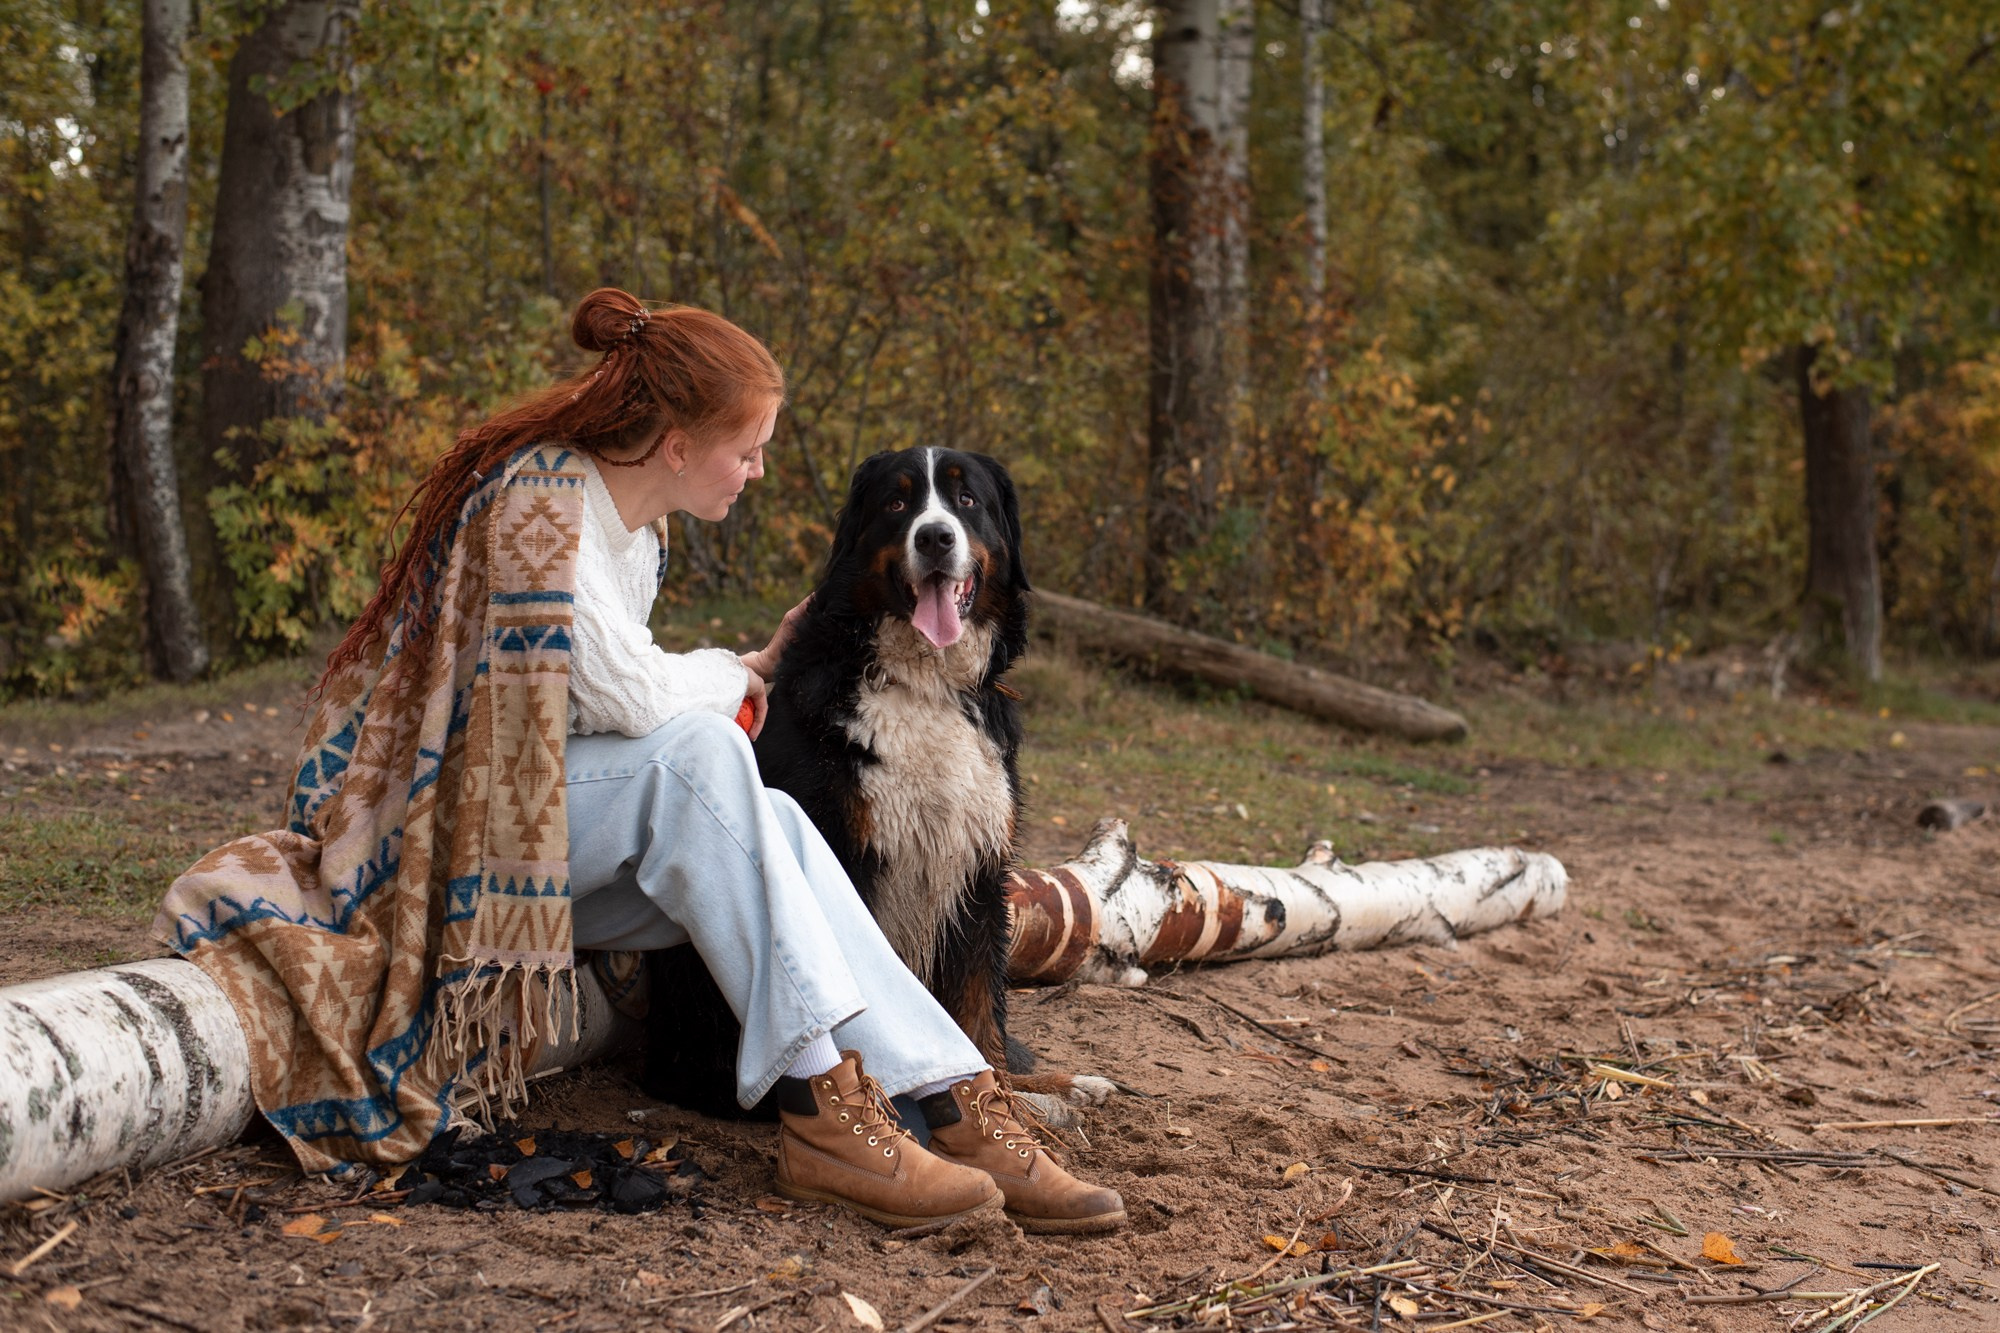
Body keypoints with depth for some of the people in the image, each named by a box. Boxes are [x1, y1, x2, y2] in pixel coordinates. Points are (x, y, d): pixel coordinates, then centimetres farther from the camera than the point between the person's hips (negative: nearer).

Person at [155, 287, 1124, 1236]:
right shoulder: (538, 501, -18)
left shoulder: (639, 525, 10)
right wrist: (742, 674, -4)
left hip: (557, 817, 8)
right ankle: (817, 1104, -32)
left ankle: (957, 1106, -25)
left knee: (770, 823, -17)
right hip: (445, 823, -8)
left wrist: (735, 677, -5)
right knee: (696, 751, -29)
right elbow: (626, 696, -22)